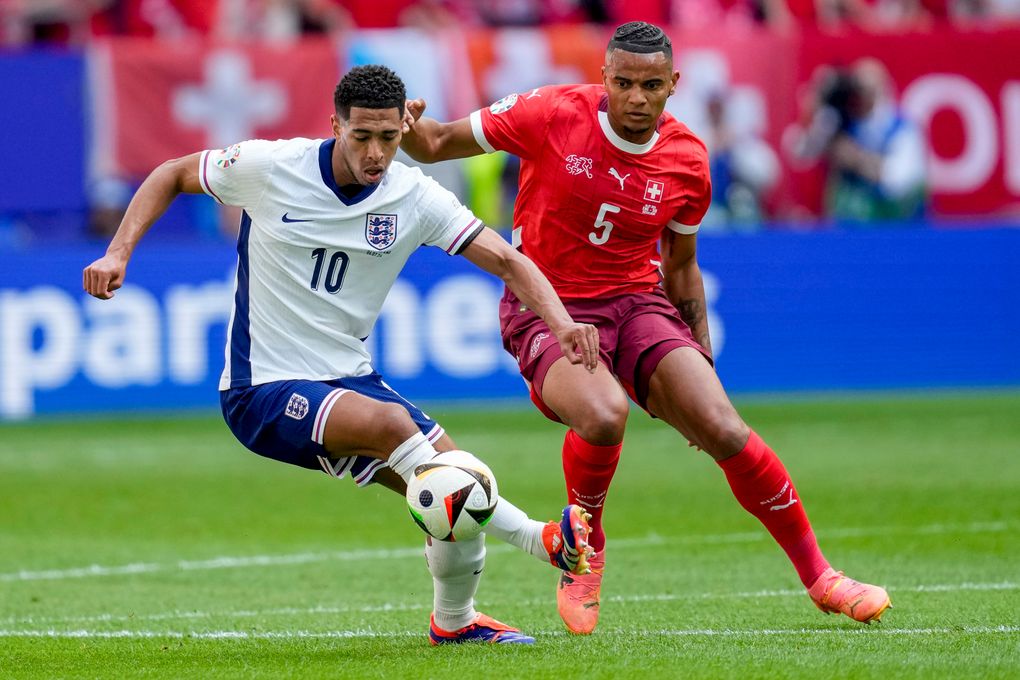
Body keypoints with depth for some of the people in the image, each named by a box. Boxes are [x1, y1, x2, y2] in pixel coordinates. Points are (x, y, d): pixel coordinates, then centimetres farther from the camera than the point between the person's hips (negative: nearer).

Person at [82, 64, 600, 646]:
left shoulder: (414, 196, -5)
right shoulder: (268, 167, -12)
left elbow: (508, 261, -9)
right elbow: (172, 176, 5)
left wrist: (561, 322, -26)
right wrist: (118, 254, -6)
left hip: (349, 379, 5)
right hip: (263, 390, -5)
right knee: (390, 422, -31)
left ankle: (454, 620, 22)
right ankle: (539, 540, -26)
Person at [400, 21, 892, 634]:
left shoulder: (688, 163, -1)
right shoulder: (552, 116, -11)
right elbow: (433, 145, -3)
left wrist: (700, 358, 10)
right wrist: (405, 126, -27)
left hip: (637, 303, 3)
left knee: (726, 432, -16)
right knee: (604, 416, -35)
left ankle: (818, 576, 5)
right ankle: (585, 549, -3)